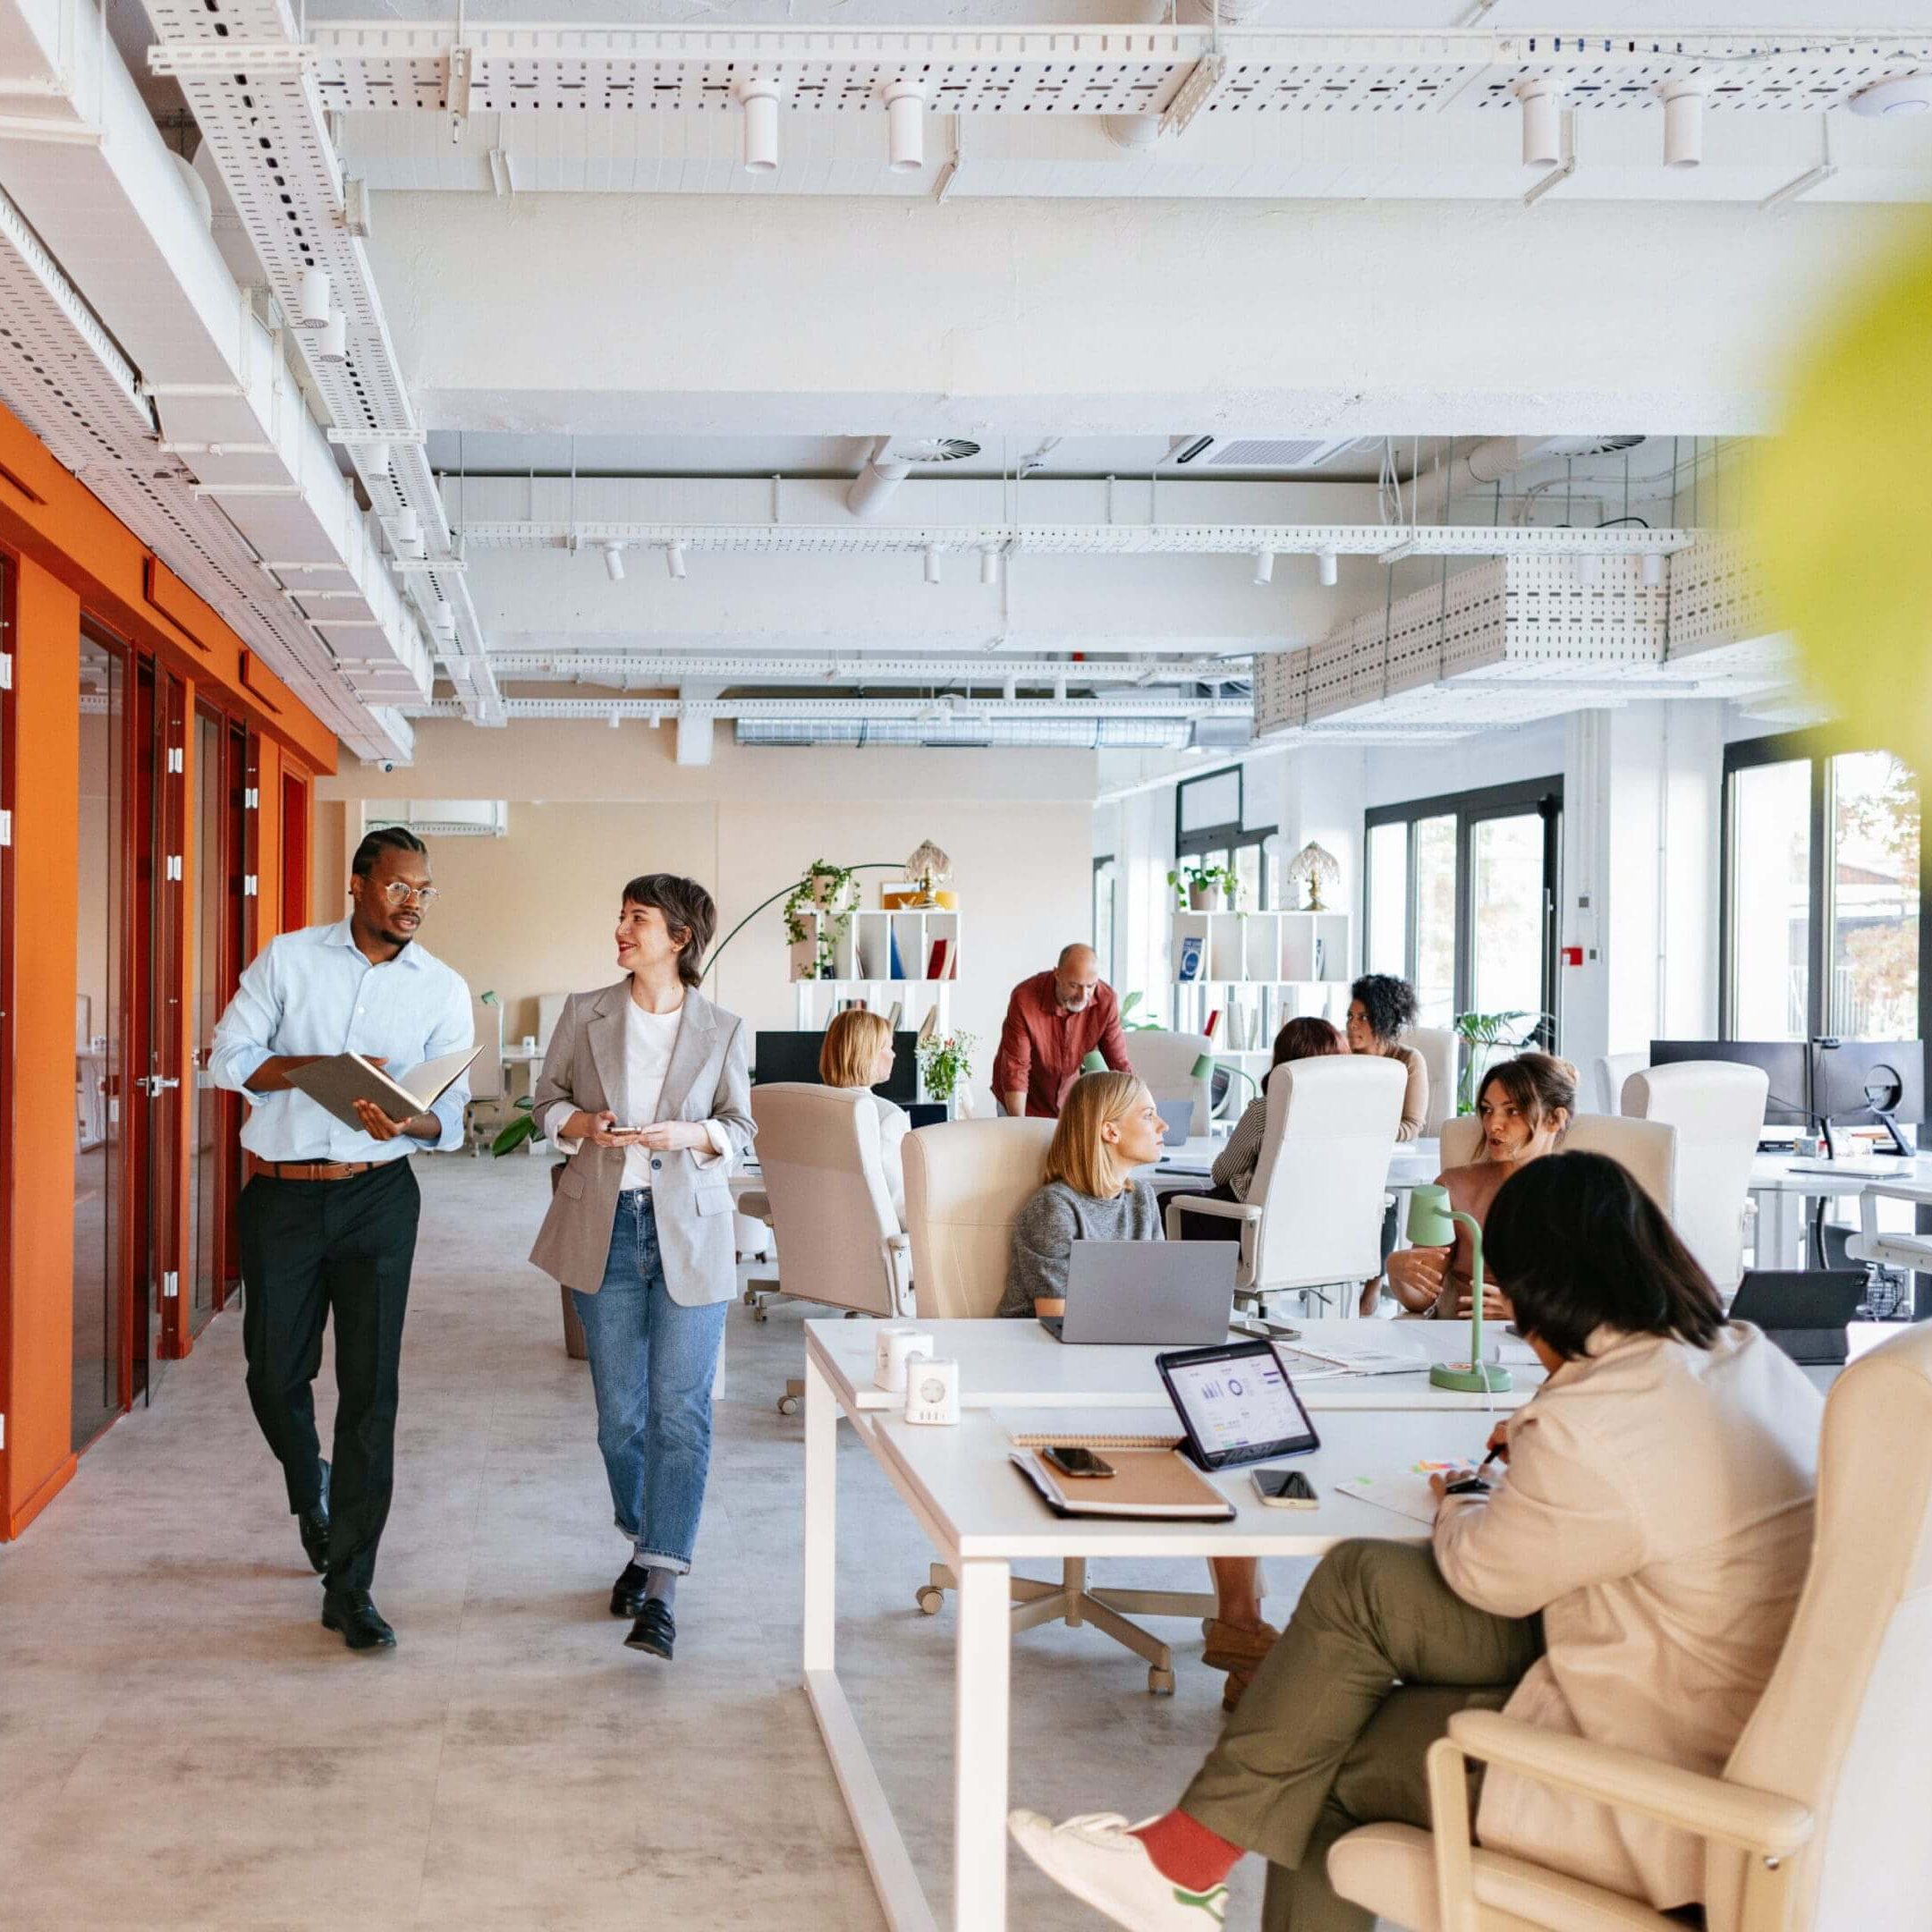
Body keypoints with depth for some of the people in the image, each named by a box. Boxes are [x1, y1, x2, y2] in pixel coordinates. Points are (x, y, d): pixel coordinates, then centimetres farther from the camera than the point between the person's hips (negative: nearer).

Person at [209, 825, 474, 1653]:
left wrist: (404, 1122, -22)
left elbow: (450, 1114, 1)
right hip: (281, 1195, 0)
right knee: (275, 1373, 7)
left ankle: (348, 1588, 2)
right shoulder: (289, 958, 1)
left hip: (378, 1198, 0)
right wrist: (322, 1068, -16)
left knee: (370, 1389, -4)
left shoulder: (443, 990, 2)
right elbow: (229, 1056, -2)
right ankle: (311, 1491, 40)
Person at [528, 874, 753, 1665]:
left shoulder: (721, 1030, -1)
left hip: (689, 1230, -2)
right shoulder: (585, 1013, 3)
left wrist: (688, 1135, -16)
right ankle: (645, 1543, 31)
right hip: (604, 1227, 2)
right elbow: (547, 1098, 10)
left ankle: (660, 1587, -6)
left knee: (681, 1410, -7)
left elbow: (741, 1127, 4)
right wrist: (579, 1124, -11)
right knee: (620, 1411, 10)